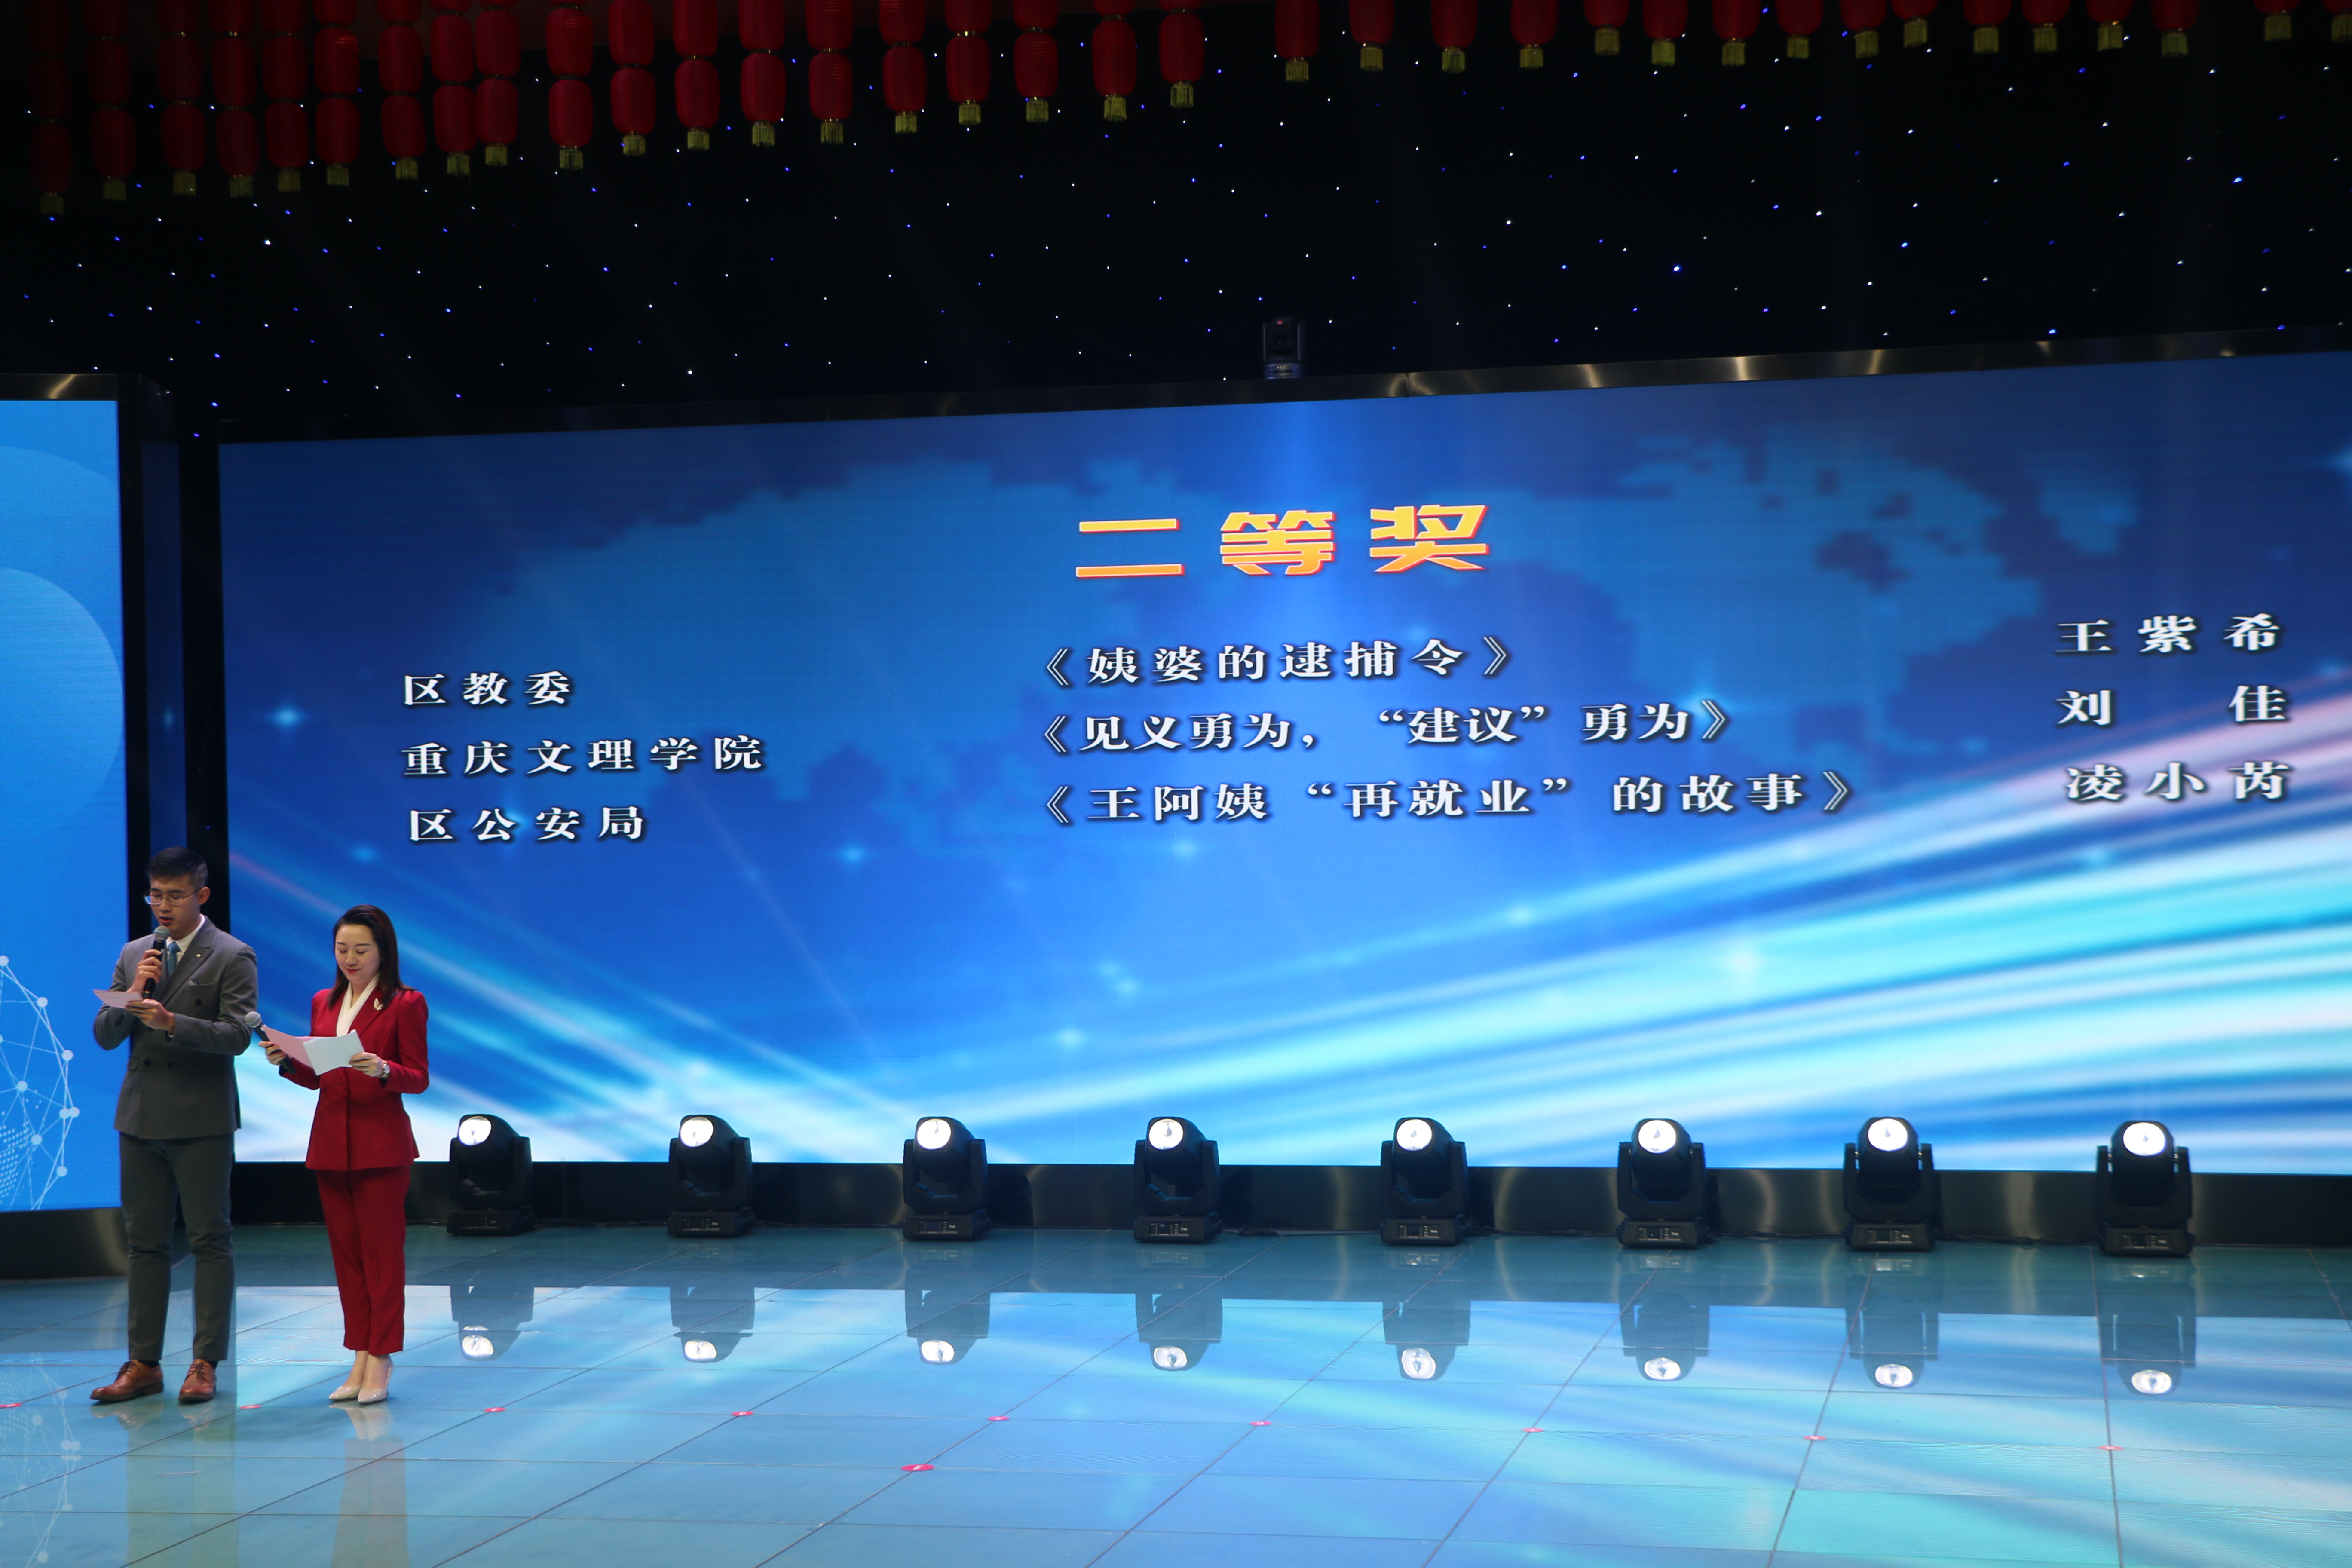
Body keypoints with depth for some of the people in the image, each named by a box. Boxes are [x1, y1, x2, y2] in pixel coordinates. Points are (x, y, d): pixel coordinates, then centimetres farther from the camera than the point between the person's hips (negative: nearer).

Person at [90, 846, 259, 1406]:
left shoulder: (231, 957, -3)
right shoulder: (134, 955, 13)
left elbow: (236, 1035, -13)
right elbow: (104, 1036, 10)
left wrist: (171, 1022, -25)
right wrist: (134, 992, -8)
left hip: (201, 1120, -5)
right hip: (141, 1117, 5)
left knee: (209, 1241, -2)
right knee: (145, 1243, 8)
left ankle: (205, 1364, 3)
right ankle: (144, 1363, 14)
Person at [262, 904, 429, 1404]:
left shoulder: (405, 1004, -4)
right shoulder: (324, 1004, 13)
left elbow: (419, 1078, -6)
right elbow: (317, 1077, 15)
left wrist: (382, 1070, -25)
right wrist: (286, 1061, -3)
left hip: (381, 1142, -6)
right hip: (330, 1141, 6)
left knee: (382, 1250, -3)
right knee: (346, 1251, 8)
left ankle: (381, 1362, 1)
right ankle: (360, 1358, 14)